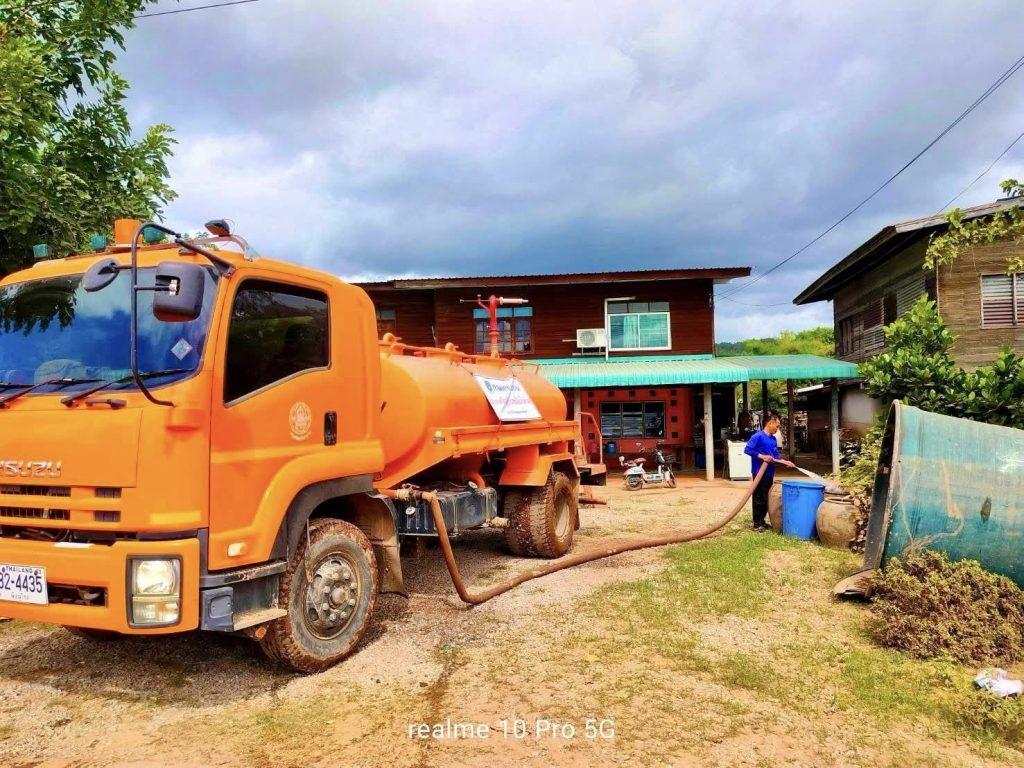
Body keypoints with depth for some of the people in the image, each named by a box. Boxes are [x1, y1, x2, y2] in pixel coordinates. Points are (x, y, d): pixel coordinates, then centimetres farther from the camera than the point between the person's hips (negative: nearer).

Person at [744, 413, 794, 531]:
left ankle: (762, 521, 22)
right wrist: (762, 456, -23)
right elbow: (747, 450, -17)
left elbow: (776, 456, 17)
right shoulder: (758, 436, -12)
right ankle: (757, 524, 5)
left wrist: (785, 462, 2)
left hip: (769, 473, 8)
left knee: (767, 499, 13)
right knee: (759, 498, -2)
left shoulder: (773, 439, 12)